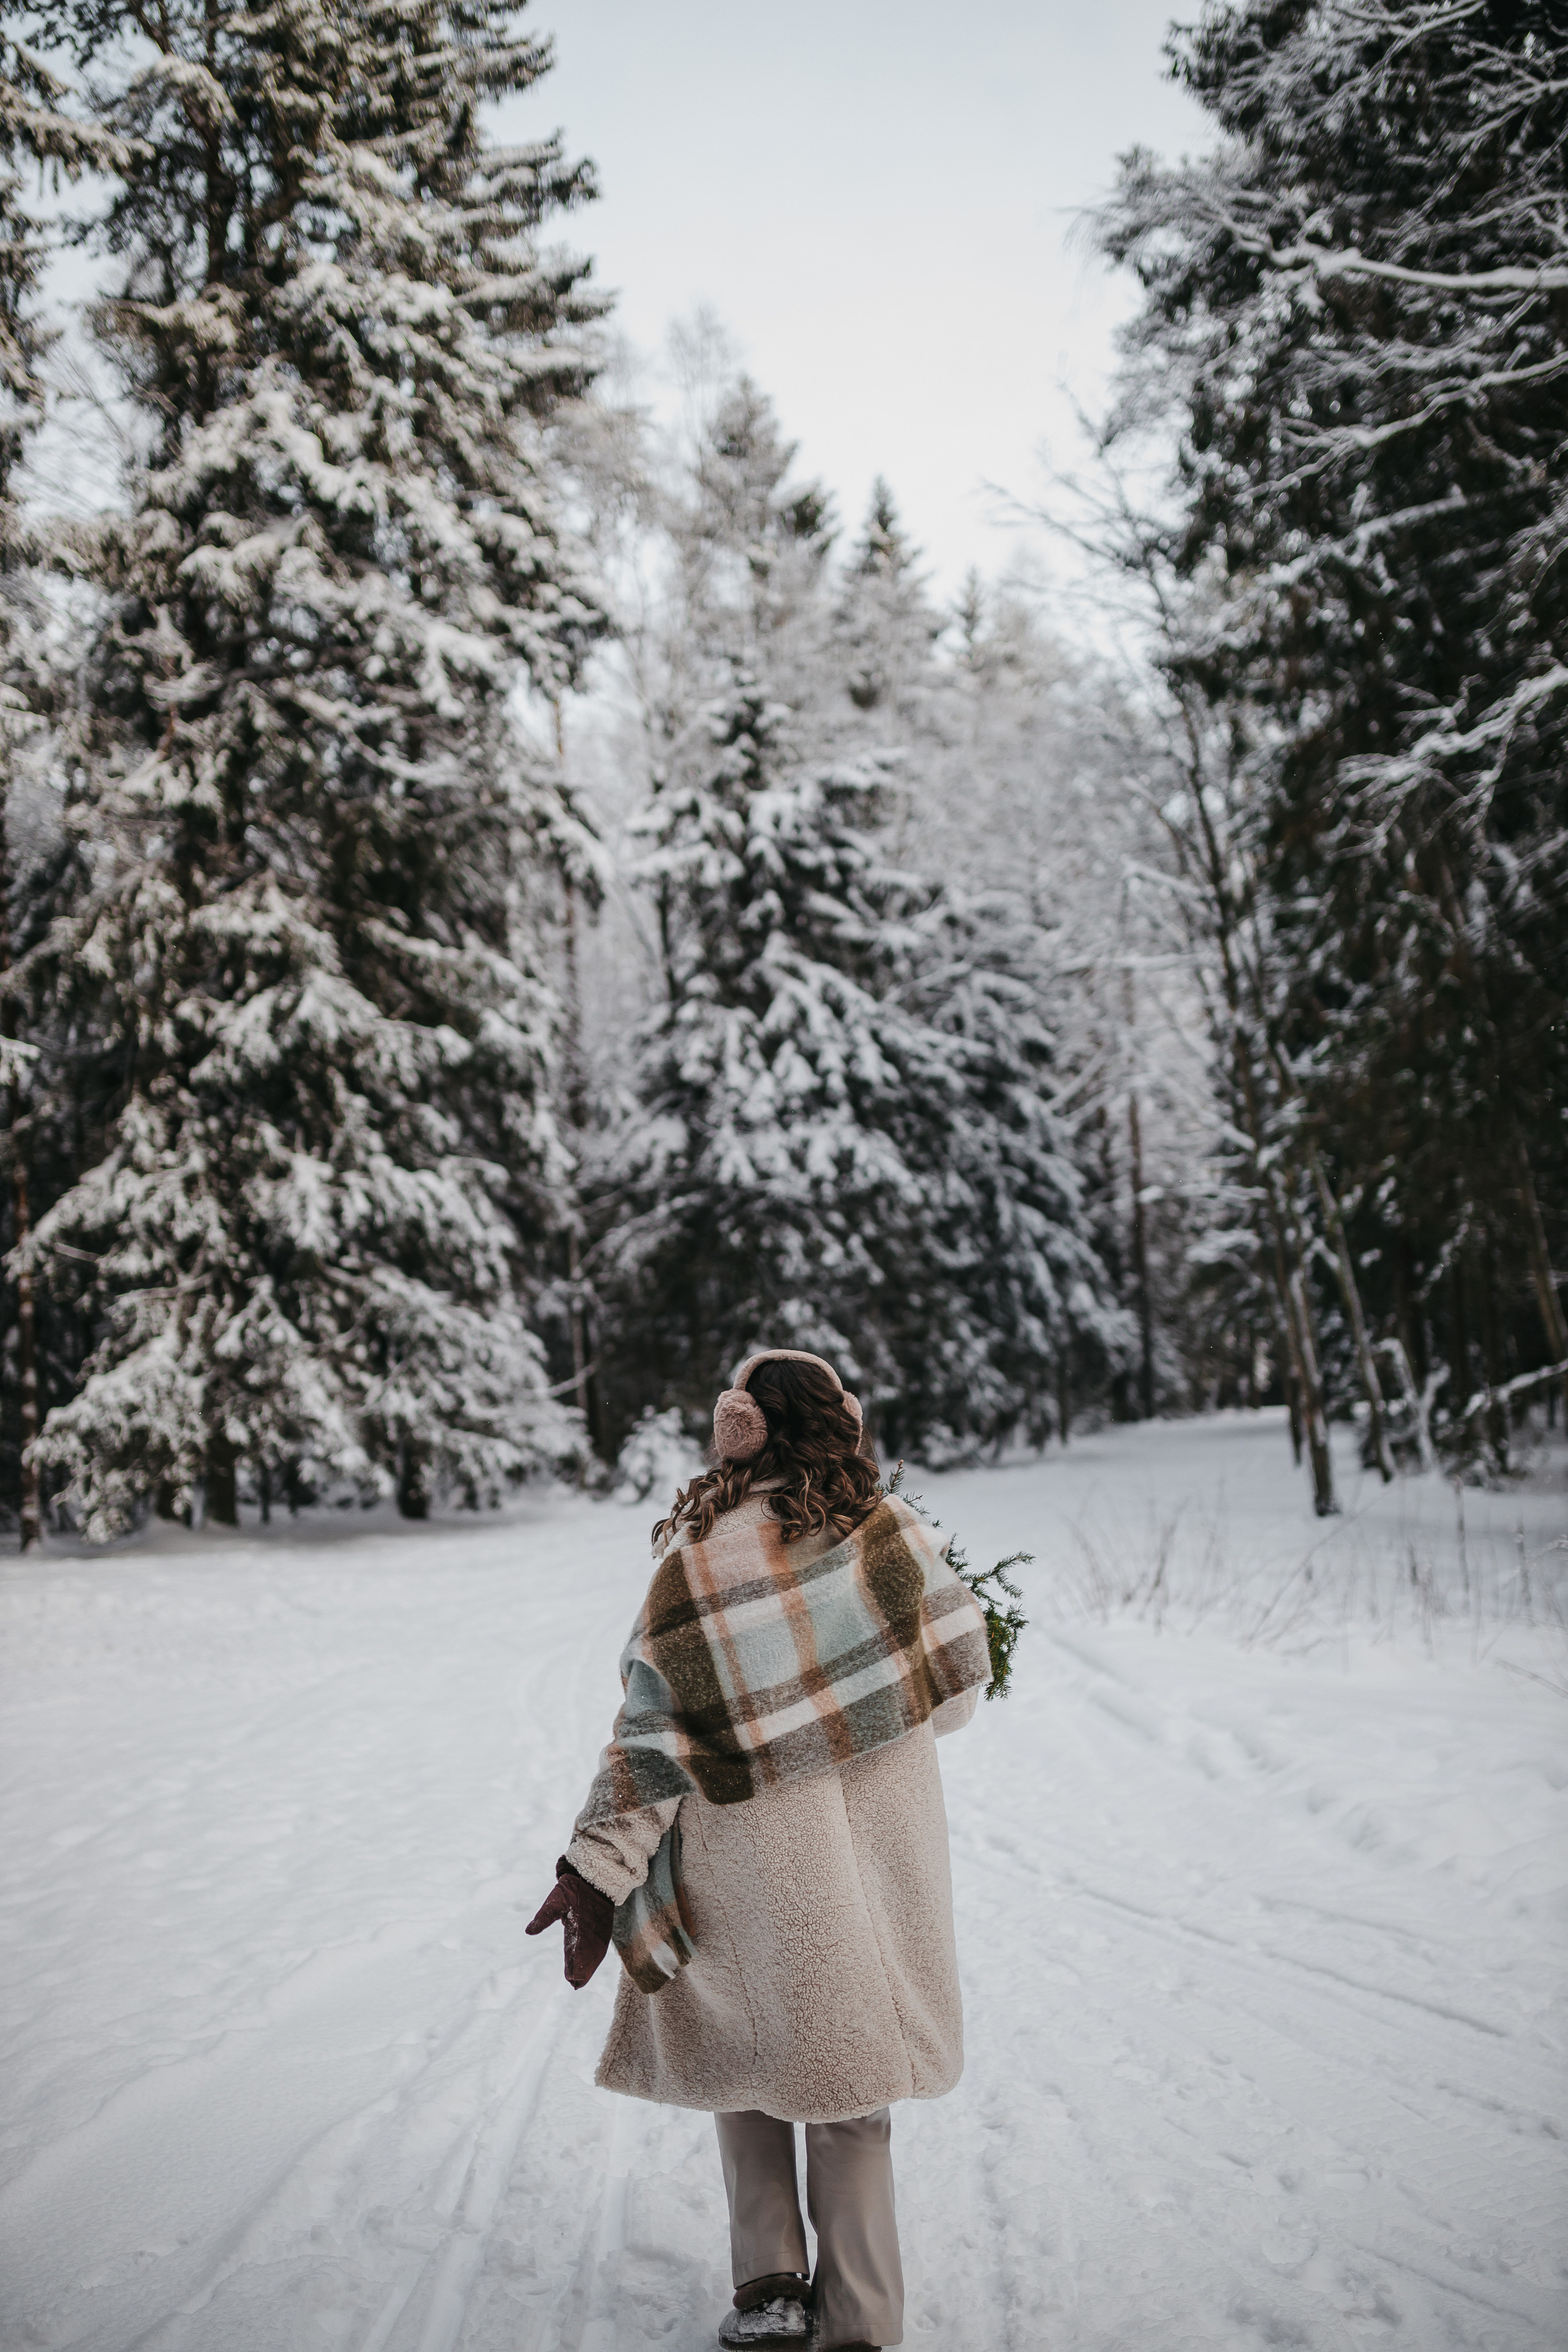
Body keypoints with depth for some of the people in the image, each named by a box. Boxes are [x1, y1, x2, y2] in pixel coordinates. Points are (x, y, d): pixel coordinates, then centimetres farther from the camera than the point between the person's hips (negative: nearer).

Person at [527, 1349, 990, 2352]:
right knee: (850, 2076, 16)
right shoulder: (893, 1531, -7)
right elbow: (964, 1676, 1)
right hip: (882, 1859, 2)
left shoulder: (696, 1560, -14)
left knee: (750, 2052, 20)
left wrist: (599, 1867, -9)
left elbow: (654, 1733, -14)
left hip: (752, 1872, -2)